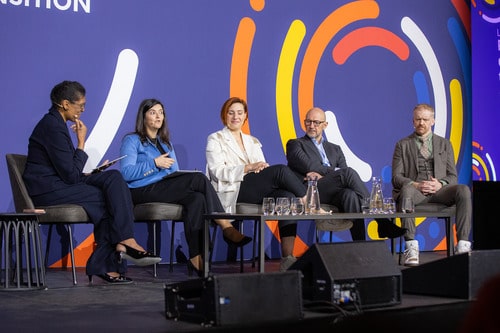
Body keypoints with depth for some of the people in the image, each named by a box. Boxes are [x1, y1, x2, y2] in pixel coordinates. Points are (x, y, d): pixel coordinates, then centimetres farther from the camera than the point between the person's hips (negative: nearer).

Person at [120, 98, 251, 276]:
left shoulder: (166, 143, 28)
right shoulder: (132, 140, 7)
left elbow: (176, 174, 23)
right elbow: (126, 173, -9)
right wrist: (155, 164, -17)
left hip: (168, 190, 6)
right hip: (143, 192, -6)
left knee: (196, 198, -29)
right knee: (199, 179, -27)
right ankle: (227, 227, -27)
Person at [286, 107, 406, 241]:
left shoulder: (335, 149, 31)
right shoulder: (295, 144, 19)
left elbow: (343, 169, 12)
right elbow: (308, 166, -1)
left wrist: (321, 174, -6)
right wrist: (334, 171, -3)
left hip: (333, 195, 4)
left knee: (350, 195, -36)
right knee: (348, 173, -30)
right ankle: (381, 222, -32)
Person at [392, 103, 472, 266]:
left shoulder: (444, 144, 21)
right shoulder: (402, 145, 15)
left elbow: (452, 176, 14)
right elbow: (396, 177, 5)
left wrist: (440, 184, -10)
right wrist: (416, 185, -14)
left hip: (439, 191, 2)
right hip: (415, 191, -2)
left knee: (464, 190, -30)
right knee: (406, 189, -39)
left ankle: (463, 245, -33)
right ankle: (411, 247, -42)